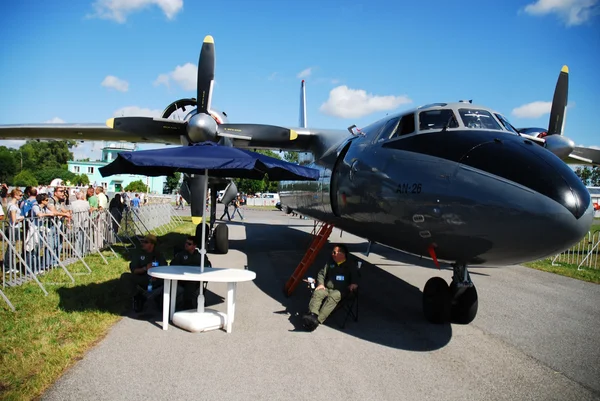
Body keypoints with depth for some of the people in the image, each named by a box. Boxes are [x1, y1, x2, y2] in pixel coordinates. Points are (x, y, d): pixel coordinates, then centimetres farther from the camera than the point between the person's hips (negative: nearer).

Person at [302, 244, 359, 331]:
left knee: (332, 297, -39)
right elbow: (321, 273, 25)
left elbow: (355, 276, 9)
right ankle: (312, 315, -51)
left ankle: (318, 320, -54)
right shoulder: (330, 263, 28)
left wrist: (354, 283, -14)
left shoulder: (351, 265, 17)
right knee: (317, 293, -32)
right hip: (326, 288, 4)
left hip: (340, 290, -4)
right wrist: (320, 284, 6)